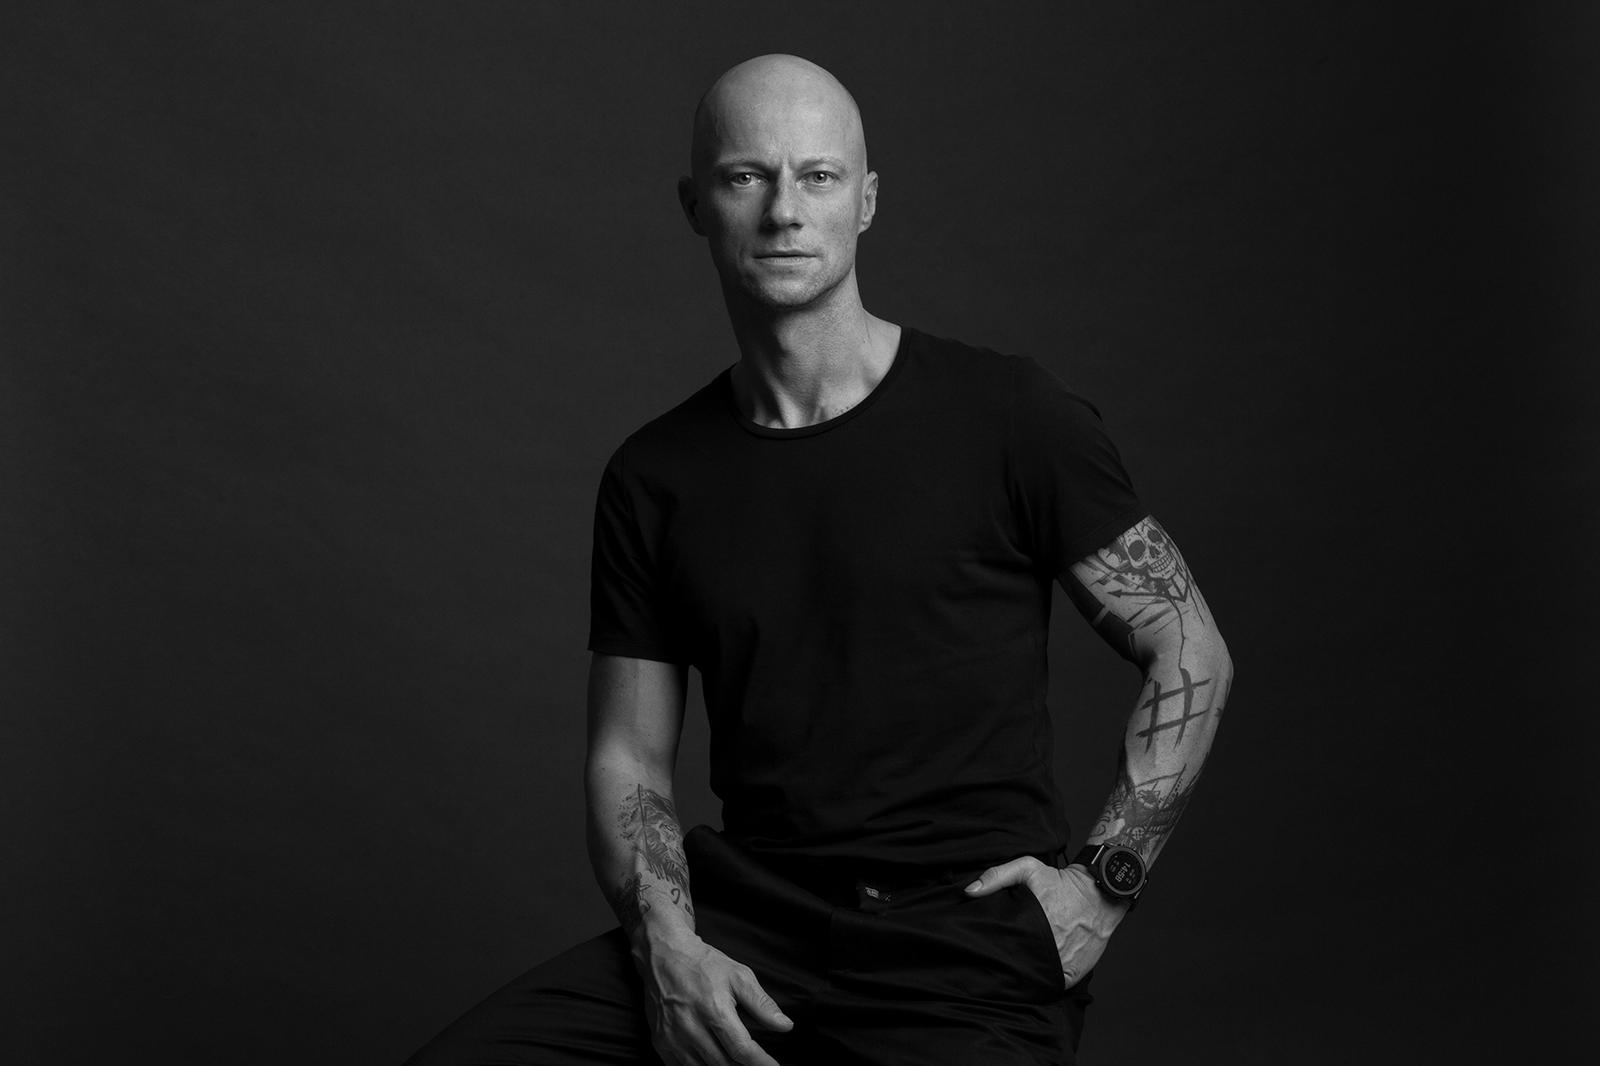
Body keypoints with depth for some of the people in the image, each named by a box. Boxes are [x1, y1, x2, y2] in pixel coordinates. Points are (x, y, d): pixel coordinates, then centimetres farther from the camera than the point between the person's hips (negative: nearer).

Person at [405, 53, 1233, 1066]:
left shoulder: (1010, 416, -2)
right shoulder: (654, 478, 8)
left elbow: (1192, 654, 4)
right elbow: (628, 760, 11)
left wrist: (1106, 883, -4)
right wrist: (666, 944, -7)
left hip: (968, 944, -2)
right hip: (742, 917, 3)